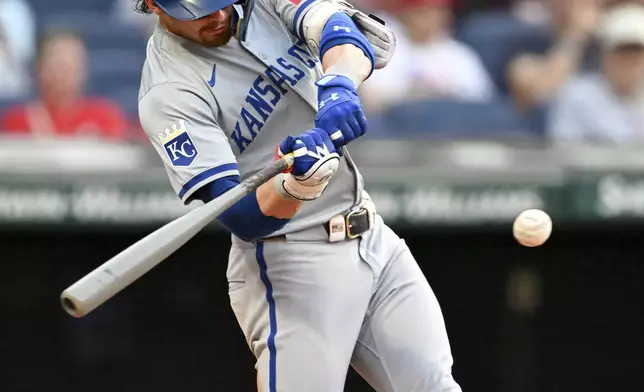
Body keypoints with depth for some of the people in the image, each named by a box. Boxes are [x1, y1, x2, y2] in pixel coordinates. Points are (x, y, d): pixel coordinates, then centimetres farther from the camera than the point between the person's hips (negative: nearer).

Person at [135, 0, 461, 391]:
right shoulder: (169, 91, -16)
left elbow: (352, 32, -16)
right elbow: (243, 219, -23)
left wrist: (339, 84, -38)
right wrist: (298, 184, -44)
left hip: (375, 239, 6)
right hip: (286, 265, -6)